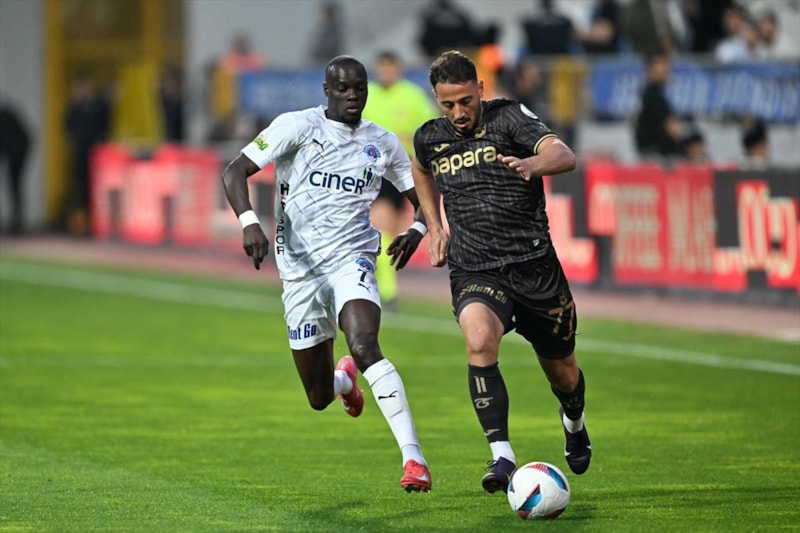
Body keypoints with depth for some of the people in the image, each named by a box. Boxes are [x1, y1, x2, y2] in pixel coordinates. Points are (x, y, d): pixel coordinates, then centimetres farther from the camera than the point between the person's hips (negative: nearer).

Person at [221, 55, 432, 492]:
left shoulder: (382, 144, 7)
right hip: (299, 270, 0)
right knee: (320, 399, 6)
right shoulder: (298, 126, -3)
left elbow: (423, 196, 18)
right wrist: (248, 222, -24)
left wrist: (416, 230, -4)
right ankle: (345, 378, 47)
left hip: (350, 259, 0)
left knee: (365, 345, -31)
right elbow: (235, 171, -7)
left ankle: (413, 458, -33)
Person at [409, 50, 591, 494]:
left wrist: (533, 163, -45)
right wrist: (434, 227, 21)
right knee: (479, 339, -32)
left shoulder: (508, 117, -7)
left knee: (562, 371, 13)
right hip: (473, 271, 1)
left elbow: (565, 156, -23)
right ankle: (502, 457, -31)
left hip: (534, 264, -1)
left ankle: (574, 422, 51)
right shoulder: (429, 139, 6)